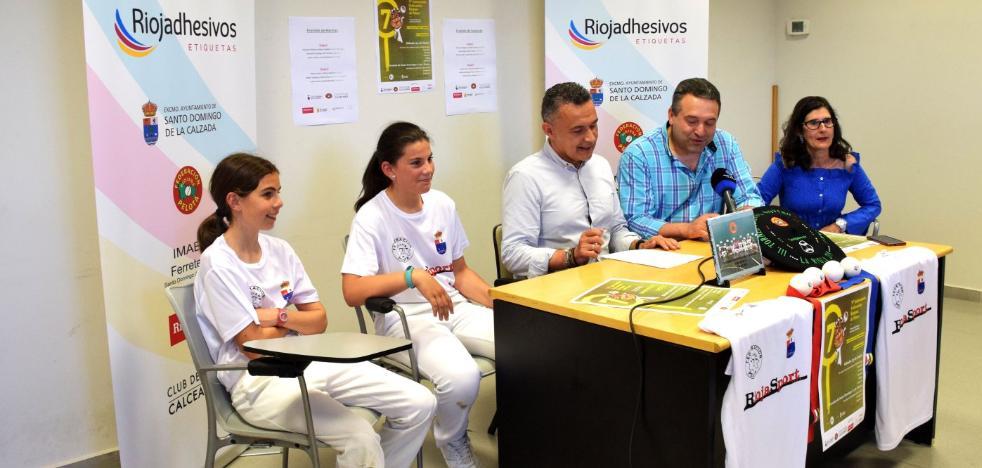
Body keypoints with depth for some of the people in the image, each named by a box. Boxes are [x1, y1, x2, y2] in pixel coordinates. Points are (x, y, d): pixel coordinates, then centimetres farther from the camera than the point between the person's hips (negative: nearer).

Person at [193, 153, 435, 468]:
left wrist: (281, 316, -13)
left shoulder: (280, 250, 7)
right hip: (258, 382, -7)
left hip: (308, 362, 7)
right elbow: (255, 346, -14)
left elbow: (319, 321, 7)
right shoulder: (218, 265, -12)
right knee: (361, 439, -29)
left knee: (420, 404, -6)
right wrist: (297, 321, 1)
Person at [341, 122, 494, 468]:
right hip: (405, 319, -5)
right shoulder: (372, 216, -11)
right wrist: (413, 276, -30)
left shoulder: (442, 204, 6)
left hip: (455, 307, 5)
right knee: (461, 378, -33)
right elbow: (352, 292, -20)